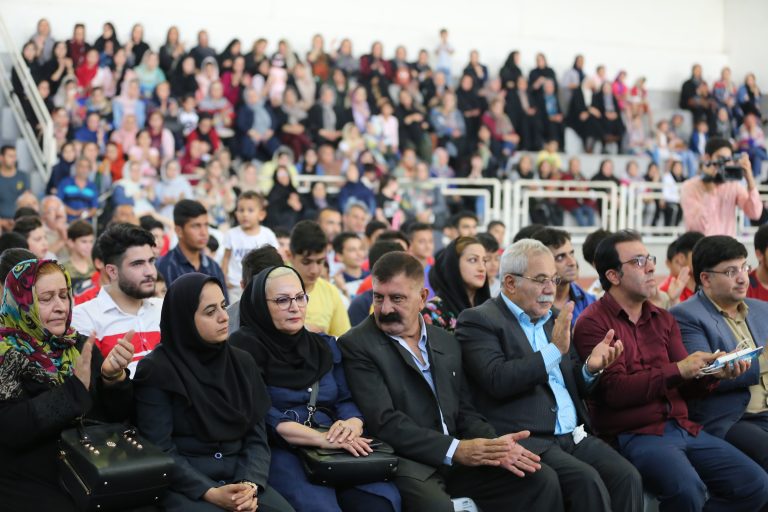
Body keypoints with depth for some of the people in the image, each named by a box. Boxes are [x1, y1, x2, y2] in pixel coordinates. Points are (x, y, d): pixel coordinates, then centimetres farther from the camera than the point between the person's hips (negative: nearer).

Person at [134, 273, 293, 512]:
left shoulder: (242, 363, 10)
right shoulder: (156, 371, -5)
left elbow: (257, 436, 6)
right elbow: (161, 451, -8)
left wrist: (250, 485, -12)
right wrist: (211, 493, -18)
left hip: (240, 479, 4)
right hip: (184, 486, -4)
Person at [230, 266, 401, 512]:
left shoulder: (323, 345, 19)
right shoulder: (245, 346, 0)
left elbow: (347, 400, 12)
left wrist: (352, 425, -13)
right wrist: (321, 437, -19)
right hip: (279, 452, -5)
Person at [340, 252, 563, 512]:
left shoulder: (447, 342, 15)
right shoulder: (356, 346, -4)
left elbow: (464, 412, 16)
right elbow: (384, 422, -14)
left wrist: (494, 445, -6)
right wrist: (455, 450, -20)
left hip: (458, 459, 6)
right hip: (405, 461, -6)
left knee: (541, 479, -10)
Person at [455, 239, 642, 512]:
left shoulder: (554, 320, 20)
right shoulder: (478, 320, -2)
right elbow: (498, 381, -16)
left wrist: (591, 367, 0)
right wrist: (554, 349, -18)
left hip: (575, 436, 6)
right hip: (524, 439, -6)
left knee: (627, 477, -17)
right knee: (587, 480, -28)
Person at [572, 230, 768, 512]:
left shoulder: (663, 319, 16)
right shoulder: (592, 323, -5)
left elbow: (686, 388, 12)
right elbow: (615, 391, -14)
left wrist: (713, 374, -9)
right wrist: (677, 371, -18)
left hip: (683, 427, 7)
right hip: (634, 435, -7)